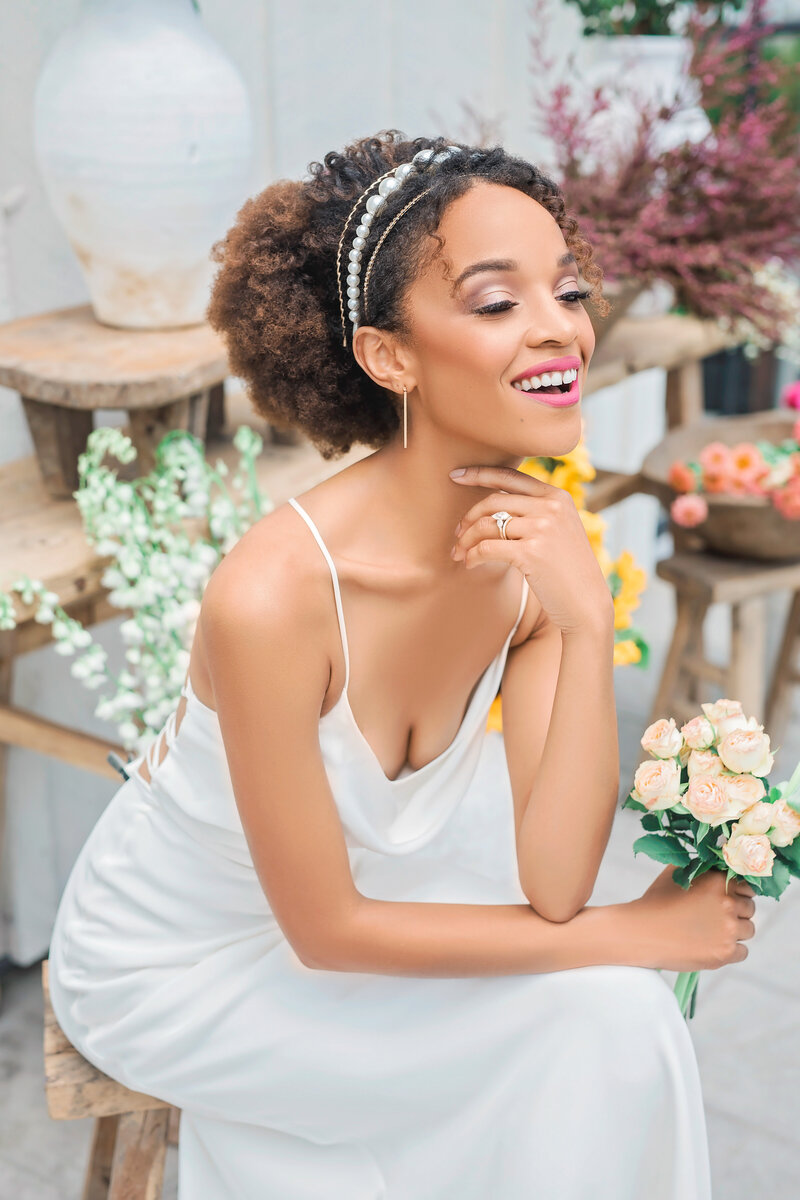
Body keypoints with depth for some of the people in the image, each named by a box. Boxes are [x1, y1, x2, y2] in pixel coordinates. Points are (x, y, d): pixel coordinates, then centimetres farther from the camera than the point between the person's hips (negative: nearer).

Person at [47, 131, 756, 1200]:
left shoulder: (532, 548, -15)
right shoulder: (276, 595, -34)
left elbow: (552, 889, -18)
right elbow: (325, 930, -23)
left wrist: (587, 625, -31)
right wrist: (637, 934, -18)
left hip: (357, 881, 6)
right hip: (174, 969, -5)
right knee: (603, 1019, -13)